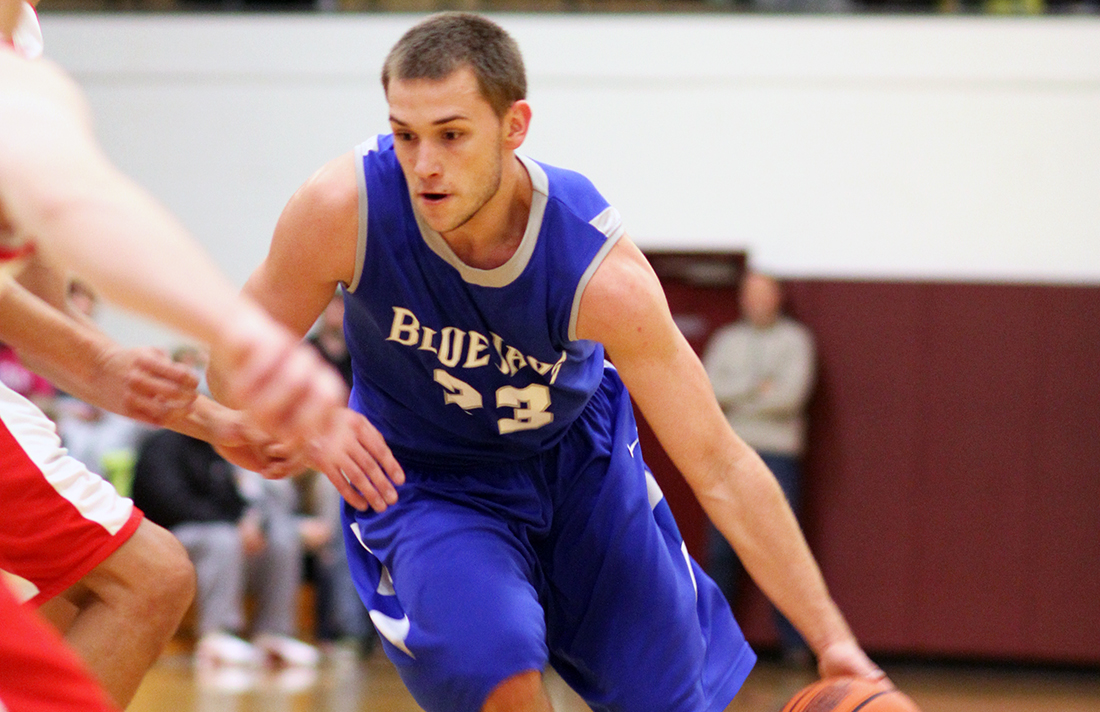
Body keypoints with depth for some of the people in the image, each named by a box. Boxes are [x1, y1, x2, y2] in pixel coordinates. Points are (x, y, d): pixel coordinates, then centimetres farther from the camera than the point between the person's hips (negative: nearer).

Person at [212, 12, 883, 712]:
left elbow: (720, 468, -26)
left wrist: (832, 639, -30)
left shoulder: (601, 272, -31)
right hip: (423, 486, -1)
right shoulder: (347, 207, -30)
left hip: (577, 463, 1)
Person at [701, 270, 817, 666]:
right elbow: (708, 389, 0)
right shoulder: (725, 340, 14)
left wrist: (736, 394, -4)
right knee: (721, 548, 1)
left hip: (778, 453, -3)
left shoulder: (794, 339, 5)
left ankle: (794, 640, -4)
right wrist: (757, 387, -9)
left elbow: (791, 394, -9)